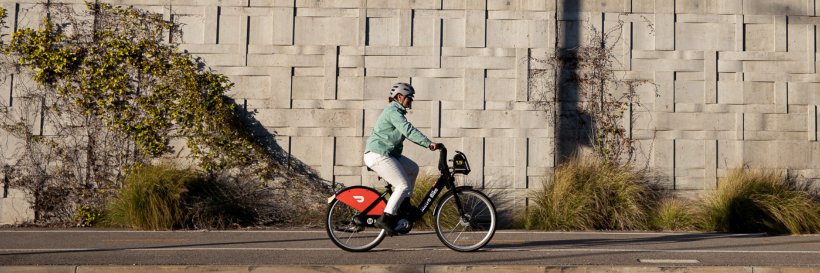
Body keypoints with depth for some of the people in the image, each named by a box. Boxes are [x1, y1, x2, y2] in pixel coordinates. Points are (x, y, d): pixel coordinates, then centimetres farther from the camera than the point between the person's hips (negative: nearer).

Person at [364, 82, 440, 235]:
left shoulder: (397, 112, 20)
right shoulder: (393, 111, -14)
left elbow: (409, 133, 21)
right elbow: (409, 130, -26)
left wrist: (428, 144, 11)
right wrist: (429, 143, -30)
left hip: (387, 153, 10)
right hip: (378, 155, -10)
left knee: (413, 169, 14)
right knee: (404, 185, -14)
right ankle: (385, 218, -15)